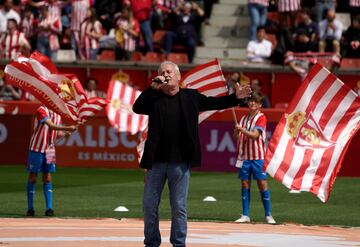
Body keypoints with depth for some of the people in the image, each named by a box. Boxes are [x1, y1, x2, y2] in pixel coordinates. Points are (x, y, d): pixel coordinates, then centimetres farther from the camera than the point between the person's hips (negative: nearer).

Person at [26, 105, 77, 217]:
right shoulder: (41, 110, -14)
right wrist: (68, 128, -35)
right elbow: (51, 126, -26)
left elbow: (57, 132, 10)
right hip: (36, 148, -5)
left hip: (49, 149, 6)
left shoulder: (58, 114, 7)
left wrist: (65, 133, -11)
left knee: (47, 178, 4)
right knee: (33, 177, 1)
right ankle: (30, 208, 6)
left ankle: (49, 208, 1)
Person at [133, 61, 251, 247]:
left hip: (180, 162, -1)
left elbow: (214, 103, 12)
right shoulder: (154, 97, 4)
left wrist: (235, 97, -1)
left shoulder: (191, 97, 6)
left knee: (179, 207, 3)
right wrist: (152, 88, -17)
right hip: (156, 161, 1)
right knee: (149, 205, 6)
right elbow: (137, 108, -10)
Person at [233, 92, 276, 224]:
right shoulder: (244, 118, 14)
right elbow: (236, 136, 15)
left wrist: (242, 130, -25)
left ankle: (268, 215, 1)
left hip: (258, 156, -5)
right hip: (245, 156, 5)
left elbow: (255, 135, -14)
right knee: (245, 184, 3)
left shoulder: (261, 117, -3)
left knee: (262, 183, -4)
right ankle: (245, 215, 6)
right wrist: (237, 131, -7)